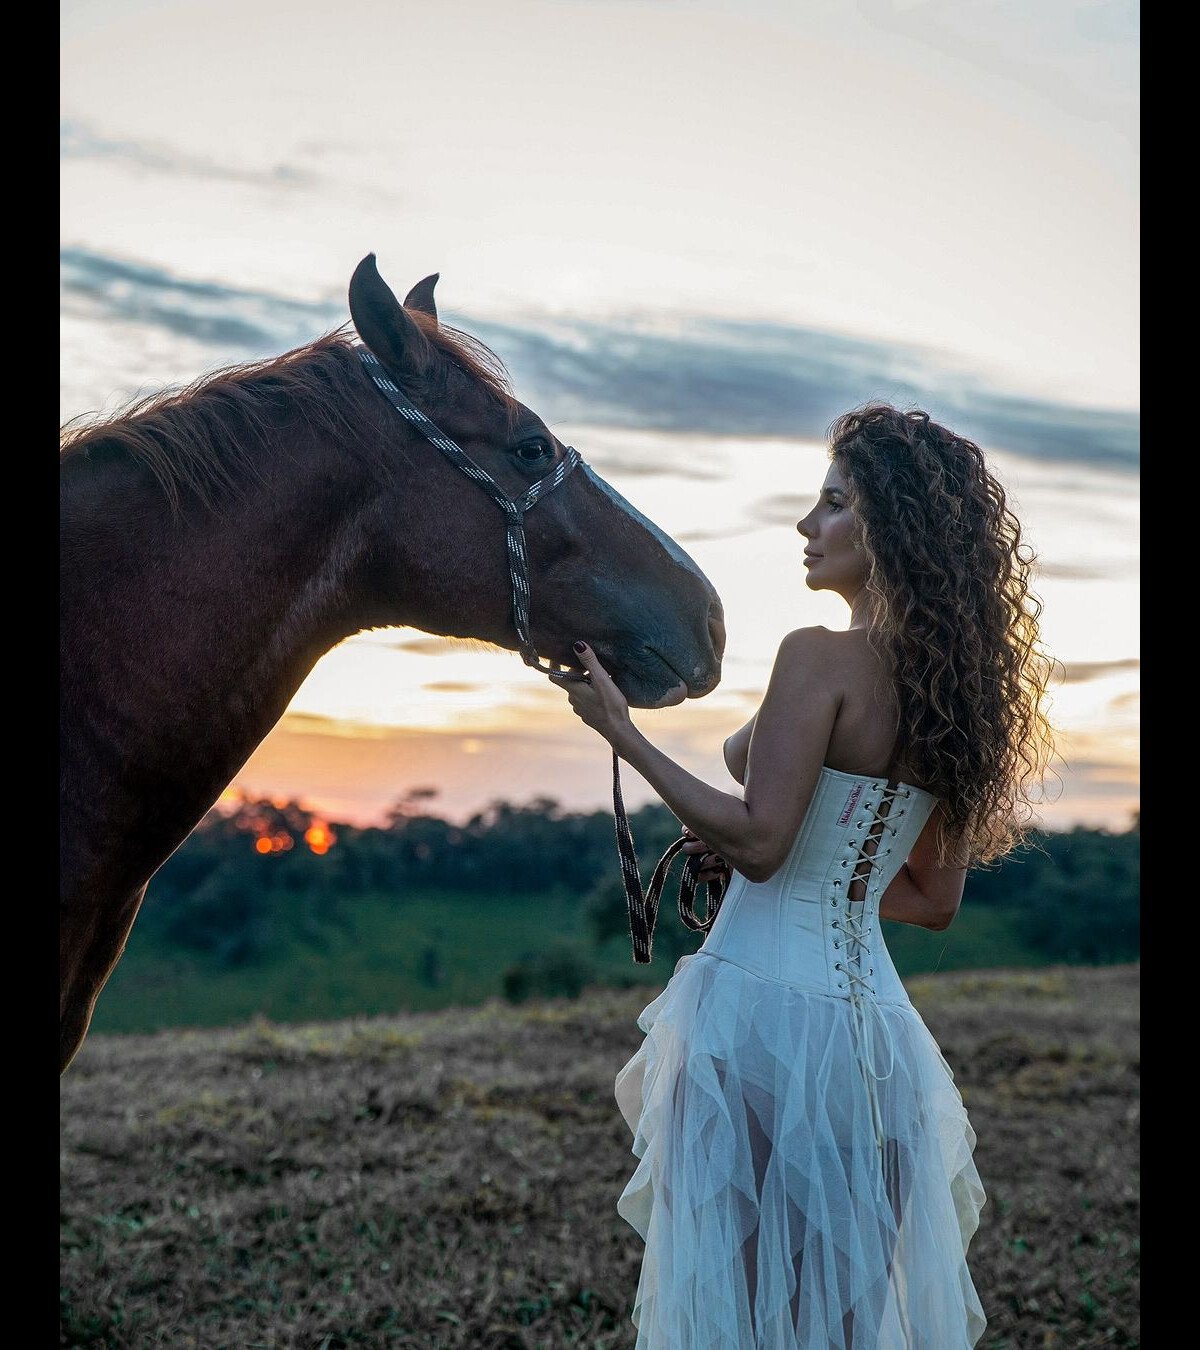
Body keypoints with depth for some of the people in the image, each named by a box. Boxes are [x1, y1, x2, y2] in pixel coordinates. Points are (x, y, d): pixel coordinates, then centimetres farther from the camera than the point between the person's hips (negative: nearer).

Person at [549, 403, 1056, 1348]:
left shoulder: (823, 658, -12)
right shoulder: (958, 691, 11)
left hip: (762, 997, -8)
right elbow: (934, 901, 15)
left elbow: (757, 840, -19)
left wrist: (626, 738, -12)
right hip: (873, 1014, 8)